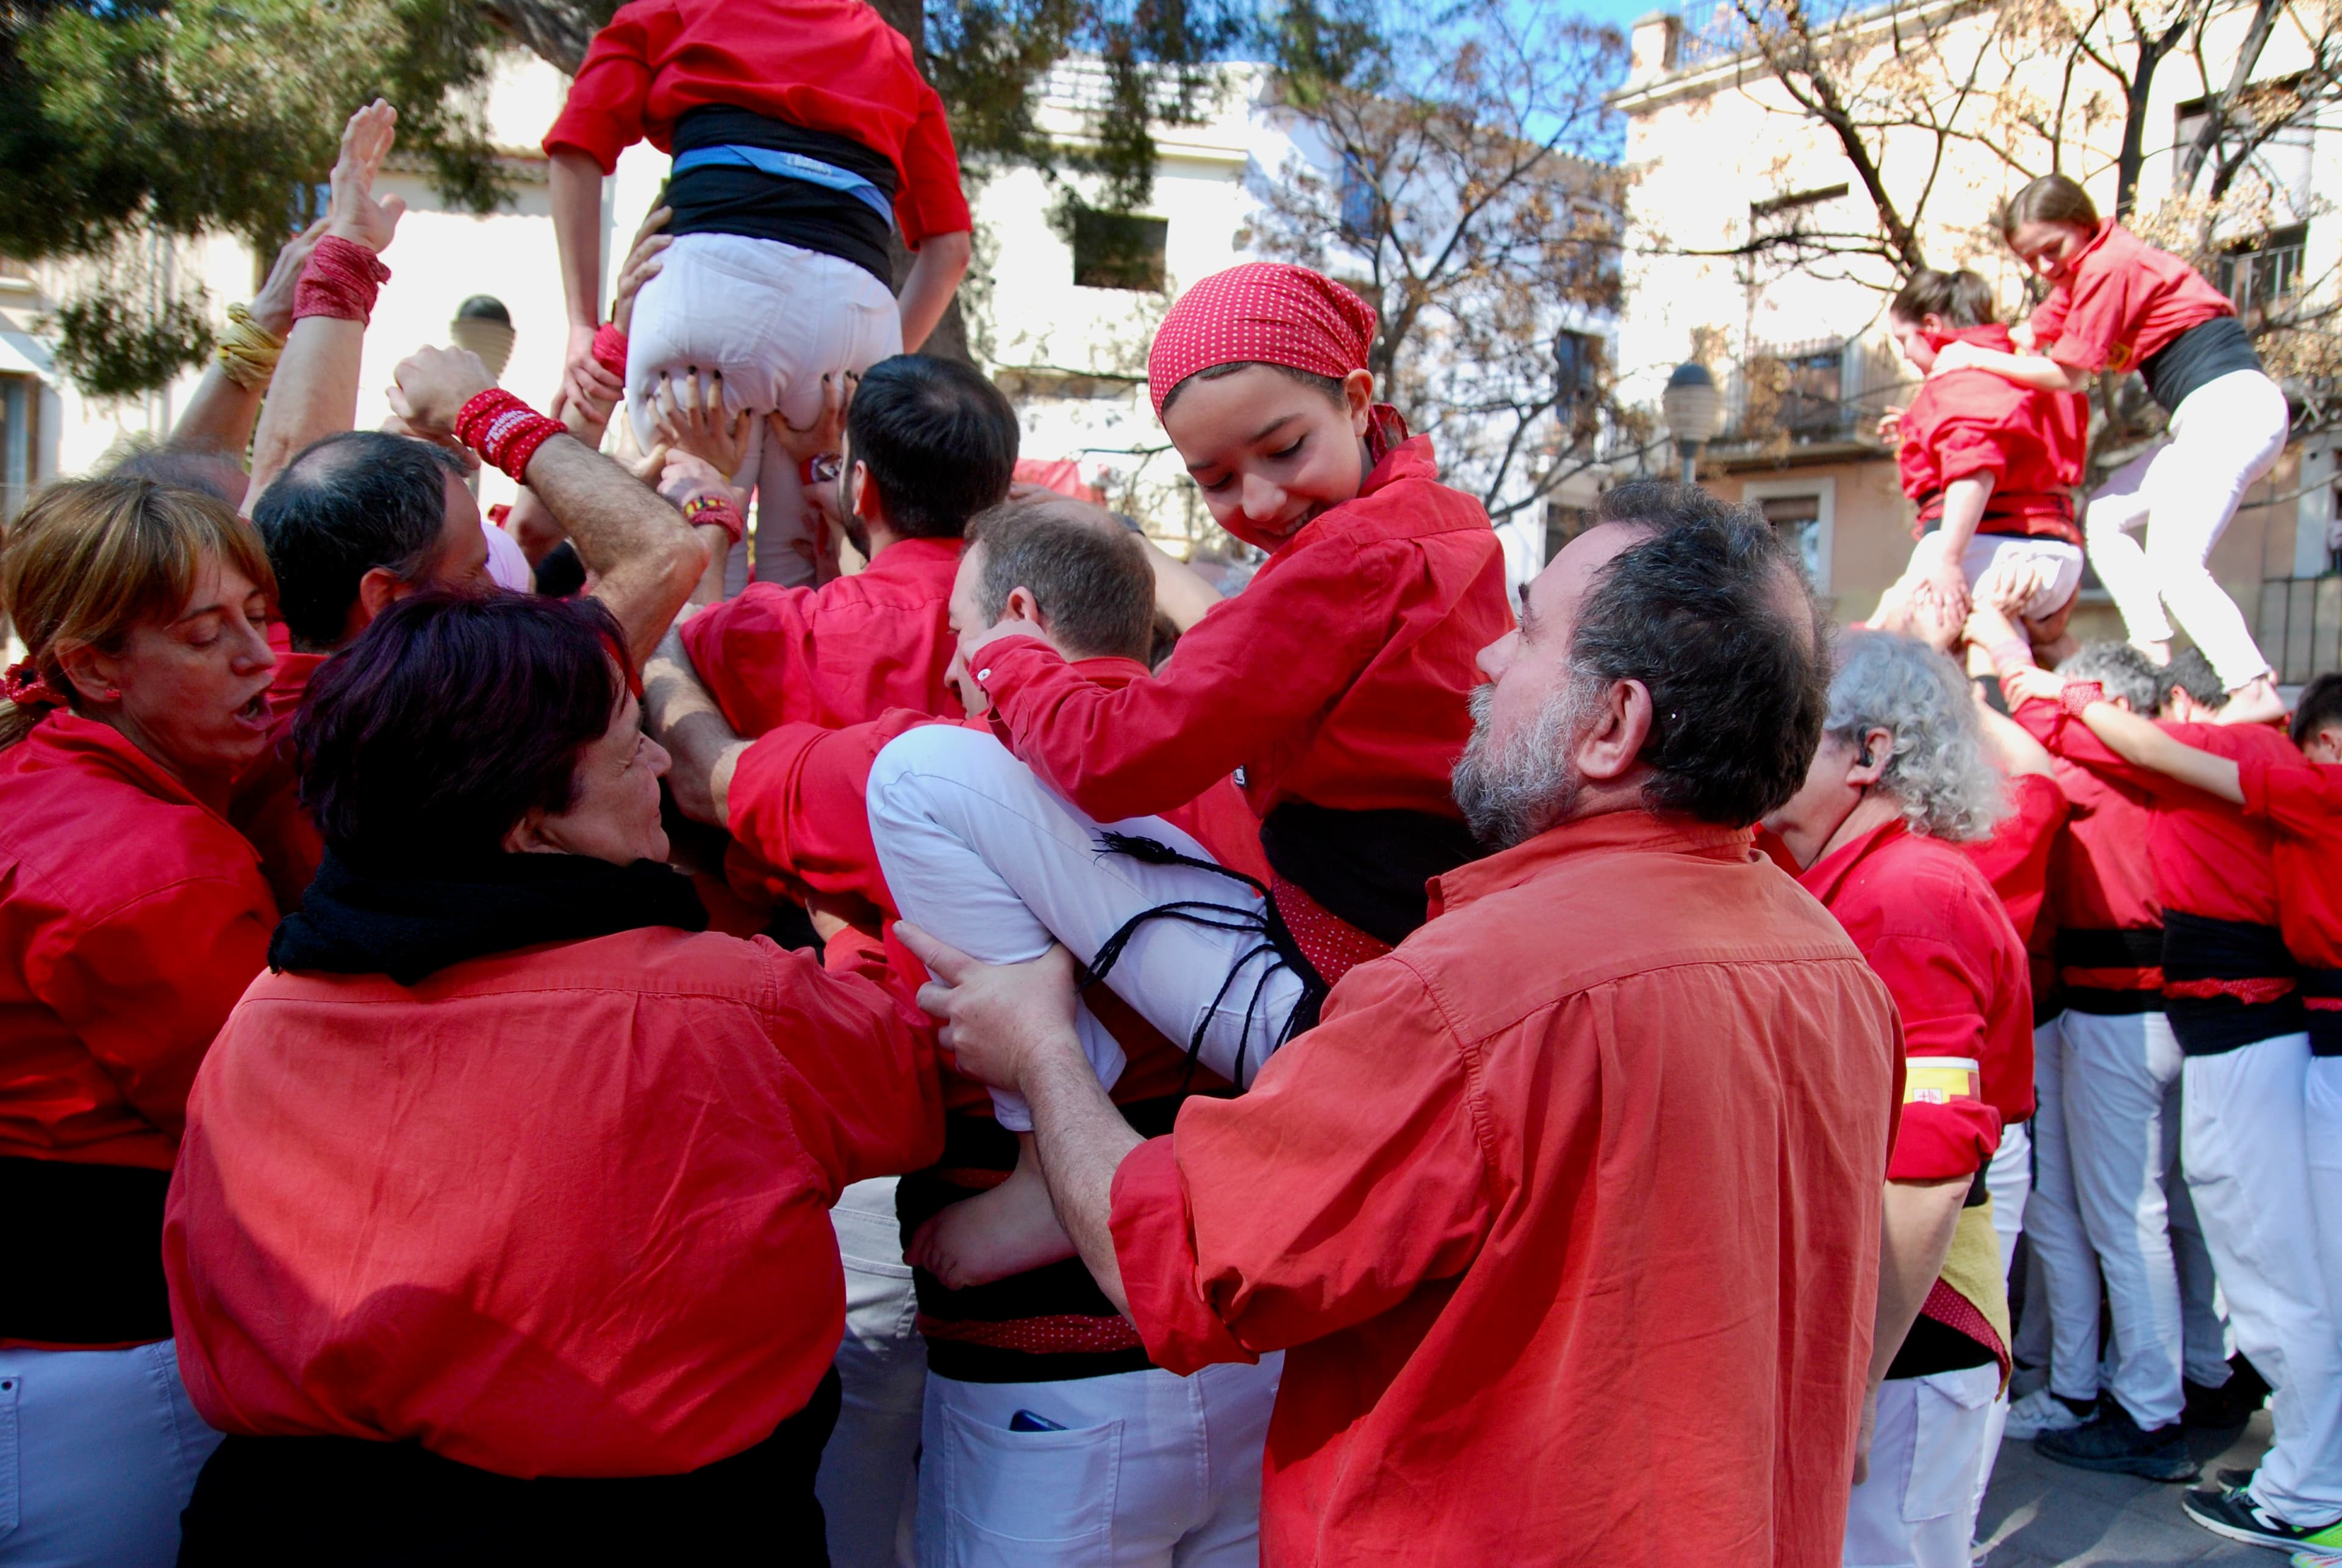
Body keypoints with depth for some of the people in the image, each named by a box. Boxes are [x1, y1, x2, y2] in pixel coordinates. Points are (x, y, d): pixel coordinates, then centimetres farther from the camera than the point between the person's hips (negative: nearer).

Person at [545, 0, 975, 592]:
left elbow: (579, 145, 12)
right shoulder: (891, 49, 32)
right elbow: (949, 245, 22)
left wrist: (583, 321, 12)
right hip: (859, 302, 2)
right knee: (800, 576, 7)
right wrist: (887, 367, 26)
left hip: (708, 271, -2)